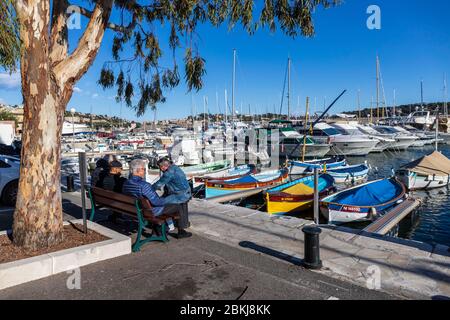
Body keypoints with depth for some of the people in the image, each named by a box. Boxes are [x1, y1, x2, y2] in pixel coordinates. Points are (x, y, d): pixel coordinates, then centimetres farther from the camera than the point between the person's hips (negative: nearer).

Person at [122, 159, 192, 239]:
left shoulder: (126, 183, -7)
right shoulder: (144, 185, -33)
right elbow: (157, 202, -29)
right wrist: (167, 200, -9)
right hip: (151, 212, -8)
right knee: (178, 207, 5)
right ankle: (181, 232, 20)